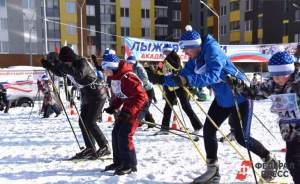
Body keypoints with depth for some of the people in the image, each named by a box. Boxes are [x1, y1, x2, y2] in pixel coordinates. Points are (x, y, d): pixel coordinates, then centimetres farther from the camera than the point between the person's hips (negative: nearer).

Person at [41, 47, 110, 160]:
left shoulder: (82, 63, -21)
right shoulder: (69, 65, 2)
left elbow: (79, 75, -42)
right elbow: (60, 72, 19)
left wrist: (63, 66, -44)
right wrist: (48, 66, 2)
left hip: (96, 95, -9)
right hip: (86, 96, 9)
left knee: (90, 122, -13)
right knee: (83, 122, 6)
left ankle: (105, 147, -4)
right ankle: (90, 148, 14)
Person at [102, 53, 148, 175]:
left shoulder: (127, 77, -26)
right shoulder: (113, 78, 4)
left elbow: (141, 95, -28)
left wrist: (130, 111, -34)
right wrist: (113, 107, 1)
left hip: (139, 105, -10)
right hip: (128, 106, 10)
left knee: (124, 135, -13)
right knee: (116, 133, 9)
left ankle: (130, 165, 2)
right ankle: (119, 161, 24)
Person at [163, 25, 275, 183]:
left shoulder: (213, 51, -27)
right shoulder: (195, 57, -2)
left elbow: (212, 76, -43)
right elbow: (184, 76, -6)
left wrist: (187, 80, -55)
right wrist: (163, 79, -18)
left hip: (240, 96, -8)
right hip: (222, 98, 8)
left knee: (242, 137, -1)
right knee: (208, 130, 0)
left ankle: (270, 161, 25)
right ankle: (213, 171, 12)